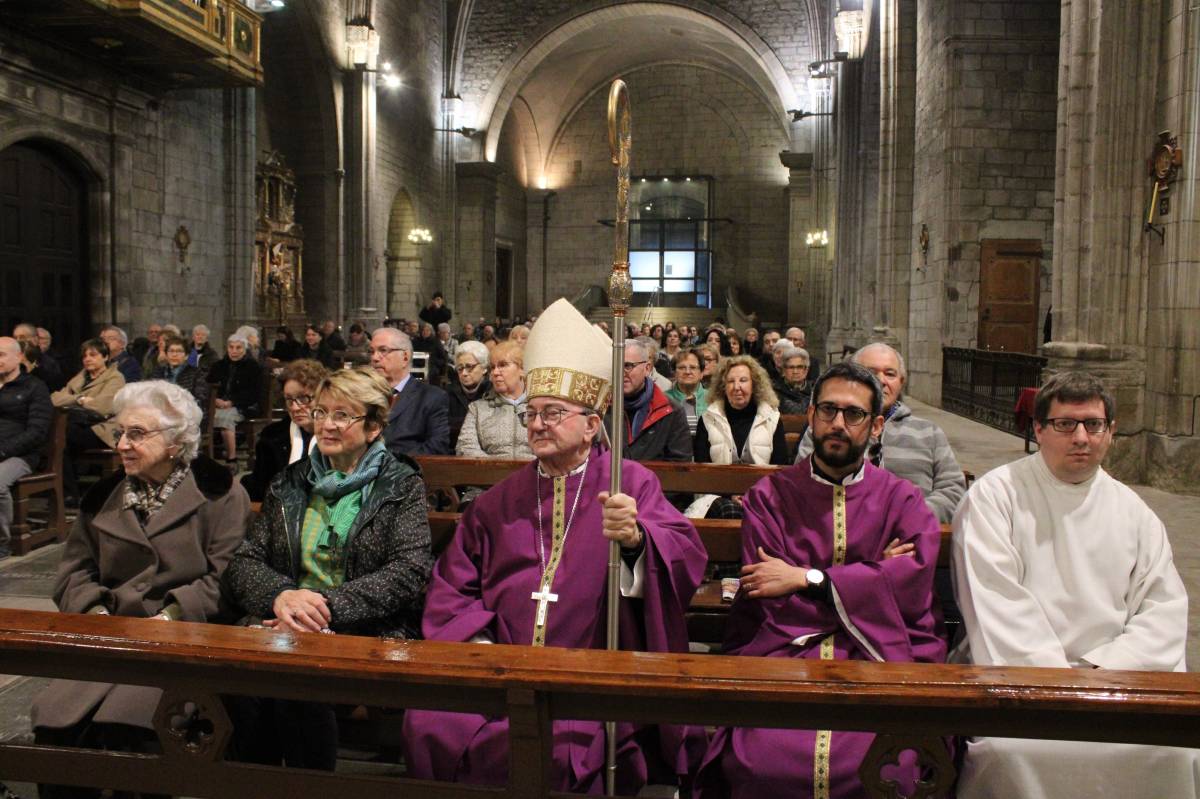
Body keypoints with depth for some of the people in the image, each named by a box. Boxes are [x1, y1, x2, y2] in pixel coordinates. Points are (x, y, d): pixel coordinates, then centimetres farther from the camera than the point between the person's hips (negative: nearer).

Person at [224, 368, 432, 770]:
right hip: (284, 628, 3)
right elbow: (243, 563, 9)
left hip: (371, 632, -3)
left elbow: (409, 573, -7)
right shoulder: (289, 484, 18)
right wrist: (280, 595, -14)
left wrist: (328, 605, -19)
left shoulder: (402, 486, 6)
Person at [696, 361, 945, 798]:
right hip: (780, 657, 0)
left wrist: (806, 579, -9)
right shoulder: (769, 495, 11)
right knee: (759, 763, -27)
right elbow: (767, 600, -1)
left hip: (874, 662, 1)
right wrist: (871, 579, -2)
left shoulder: (901, 500, 12)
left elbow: (914, 583, -6)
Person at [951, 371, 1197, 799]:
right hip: (1017, 678, -4)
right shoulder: (996, 495, 1)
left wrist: (1104, 671, -6)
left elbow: (1165, 608, 9)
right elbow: (997, 604, -7)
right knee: (1008, 753, -31)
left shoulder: (1132, 510, 15)